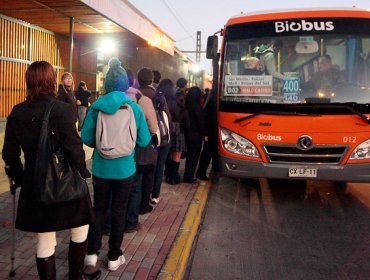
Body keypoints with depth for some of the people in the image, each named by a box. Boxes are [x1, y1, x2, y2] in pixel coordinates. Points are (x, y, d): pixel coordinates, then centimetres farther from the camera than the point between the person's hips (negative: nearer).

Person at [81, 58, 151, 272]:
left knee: (99, 208, 19)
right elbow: (144, 141, -7)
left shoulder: (97, 106, -7)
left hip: (101, 168, 1)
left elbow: (86, 137, -6)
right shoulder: (135, 108, -8)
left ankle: (92, 253, 18)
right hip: (125, 169, 0)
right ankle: (114, 258, 26)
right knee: (119, 211, 14)